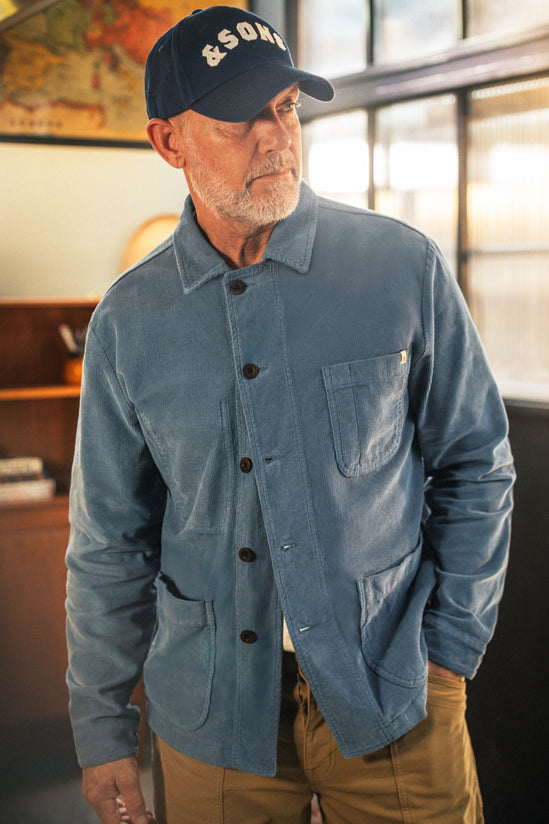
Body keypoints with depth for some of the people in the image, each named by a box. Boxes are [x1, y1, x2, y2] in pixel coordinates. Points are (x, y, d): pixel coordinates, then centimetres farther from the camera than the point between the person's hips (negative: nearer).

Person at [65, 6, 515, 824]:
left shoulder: (404, 267, -6)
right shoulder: (129, 320, -2)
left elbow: (475, 465, 2)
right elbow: (110, 540, 5)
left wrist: (452, 648, -1)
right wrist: (102, 727, 7)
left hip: (390, 701, -1)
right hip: (211, 713, 2)